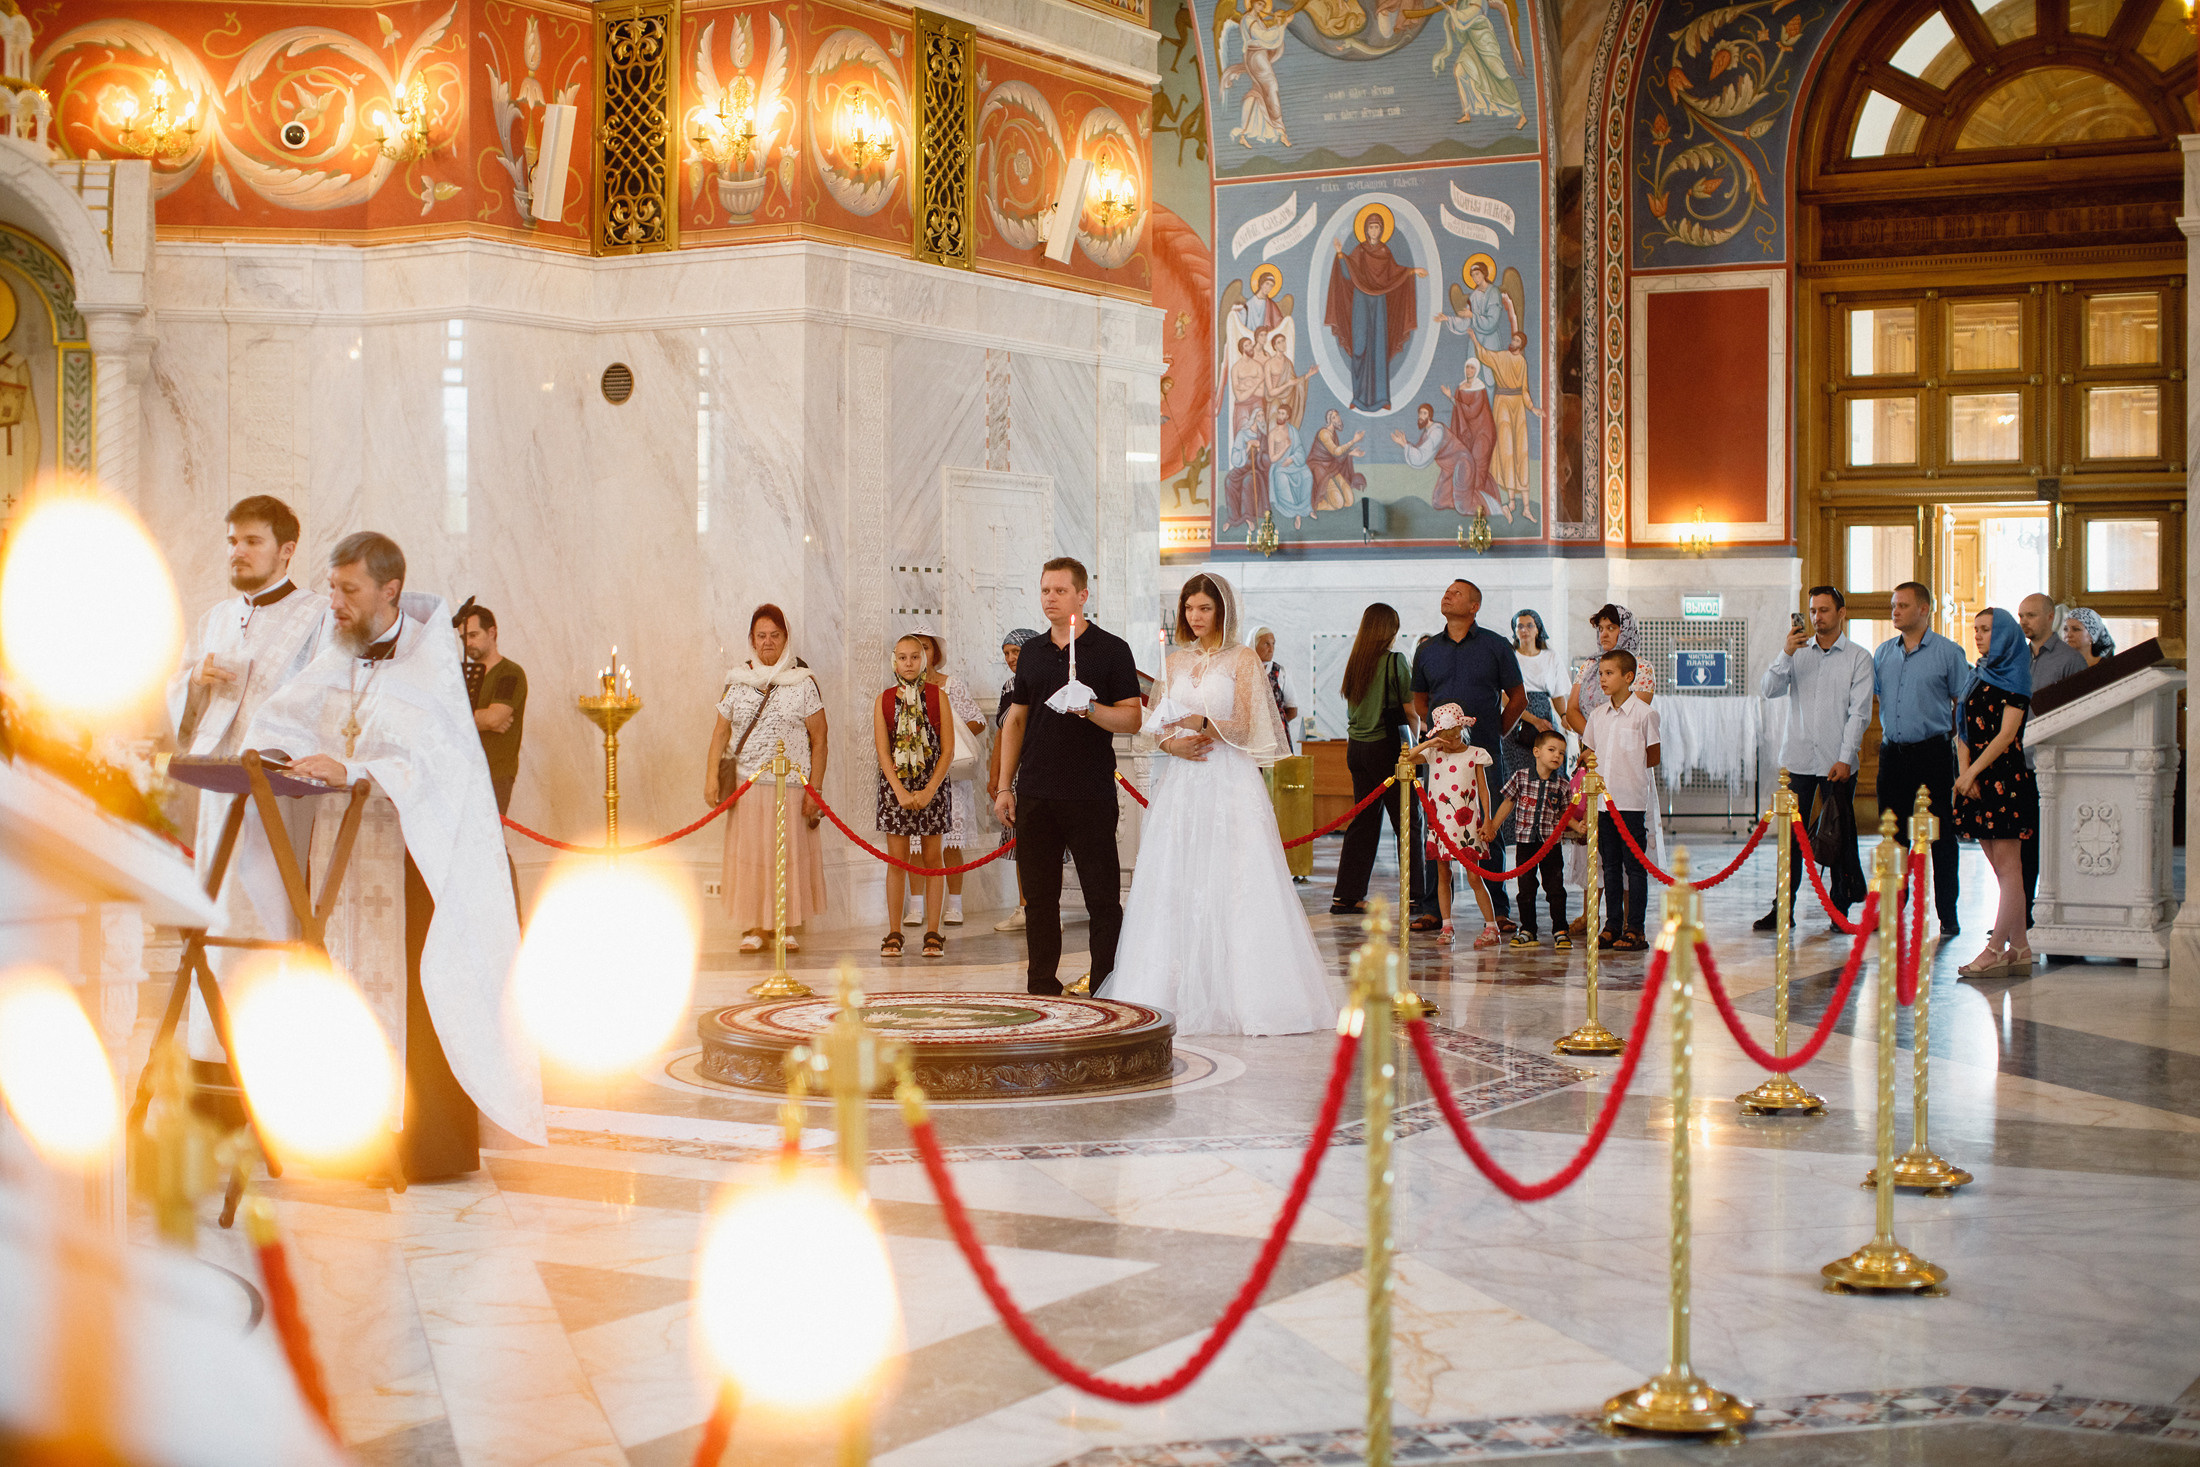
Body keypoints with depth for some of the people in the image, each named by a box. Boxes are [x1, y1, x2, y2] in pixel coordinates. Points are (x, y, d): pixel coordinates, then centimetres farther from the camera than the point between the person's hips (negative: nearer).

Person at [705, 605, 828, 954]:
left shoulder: (803, 684, 3)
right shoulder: (738, 683, 10)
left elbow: (819, 739, 1)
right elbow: (721, 732, 11)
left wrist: (814, 787, -5)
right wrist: (712, 777, -1)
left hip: (791, 786, -2)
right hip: (746, 782, 2)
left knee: (790, 856, -1)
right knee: (748, 856, -1)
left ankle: (787, 928, 7)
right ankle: (753, 928, 5)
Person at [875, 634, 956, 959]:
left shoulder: (938, 696, 0)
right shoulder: (884, 700, 4)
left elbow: (948, 750, -3)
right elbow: (883, 752, 0)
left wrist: (929, 790, -11)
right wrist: (901, 791, -12)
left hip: (932, 786, -1)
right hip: (895, 785, 1)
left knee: (932, 858, 2)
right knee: (897, 859, 0)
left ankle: (932, 932, 6)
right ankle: (893, 934, 5)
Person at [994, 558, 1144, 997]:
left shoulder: (1111, 650, 0)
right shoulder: (1032, 652, 14)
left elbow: (1132, 720, -4)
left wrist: (1090, 708, -22)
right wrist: (1005, 786, 13)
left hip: (1089, 796, -5)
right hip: (1035, 795, 5)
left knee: (1102, 899, -3)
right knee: (1038, 897, 7)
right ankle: (1041, 989, 15)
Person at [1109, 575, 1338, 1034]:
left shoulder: (1243, 659, 1)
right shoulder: (1177, 660, 15)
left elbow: (1244, 725, -6)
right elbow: (1158, 724, 14)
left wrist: (1201, 724, -19)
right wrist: (1173, 742, -6)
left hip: (1230, 783, -5)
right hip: (1180, 784, 5)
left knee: (1230, 885, -8)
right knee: (1174, 886, 1)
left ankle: (1238, 996, -5)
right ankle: (1180, 995, 4)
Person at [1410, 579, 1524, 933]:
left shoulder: (1495, 646, 4)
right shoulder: (1428, 650, 12)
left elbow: (1518, 698, 9)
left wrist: (1497, 732, 4)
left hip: (1484, 756, -3)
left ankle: (1498, 910, 5)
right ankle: (1434, 910, 7)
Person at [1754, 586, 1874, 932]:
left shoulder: (1858, 658, 3)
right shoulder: (1798, 653, 11)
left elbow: (1859, 713, -3)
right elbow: (1769, 691, 0)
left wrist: (1845, 758, -12)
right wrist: (1786, 654, -12)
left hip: (1838, 762, -2)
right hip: (1798, 758, 2)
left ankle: (1840, 910, 11)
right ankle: (1783, 908, 4)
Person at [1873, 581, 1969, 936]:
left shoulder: (1948, 652, -1)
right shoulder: (1883, 653, 12)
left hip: (1932, 754, -4)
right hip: (1892, 753, 4)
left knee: (1940, 838, -2)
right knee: (1894, 836, 8)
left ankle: (1947, 916, 4)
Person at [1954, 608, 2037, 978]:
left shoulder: (2014, 677, -5)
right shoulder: (1977, 674, 17)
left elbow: (2006, 734, -13)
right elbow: (1963, 729, 12)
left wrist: (1972, 772, -16)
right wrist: (1964, 771, -3)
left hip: (2004, 776, -8)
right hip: (1975, 777, 8)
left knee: (2006, 865, -7)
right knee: (2002, 868, 7)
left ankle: (1995, 950, -11)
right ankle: (2019, 950, 9)